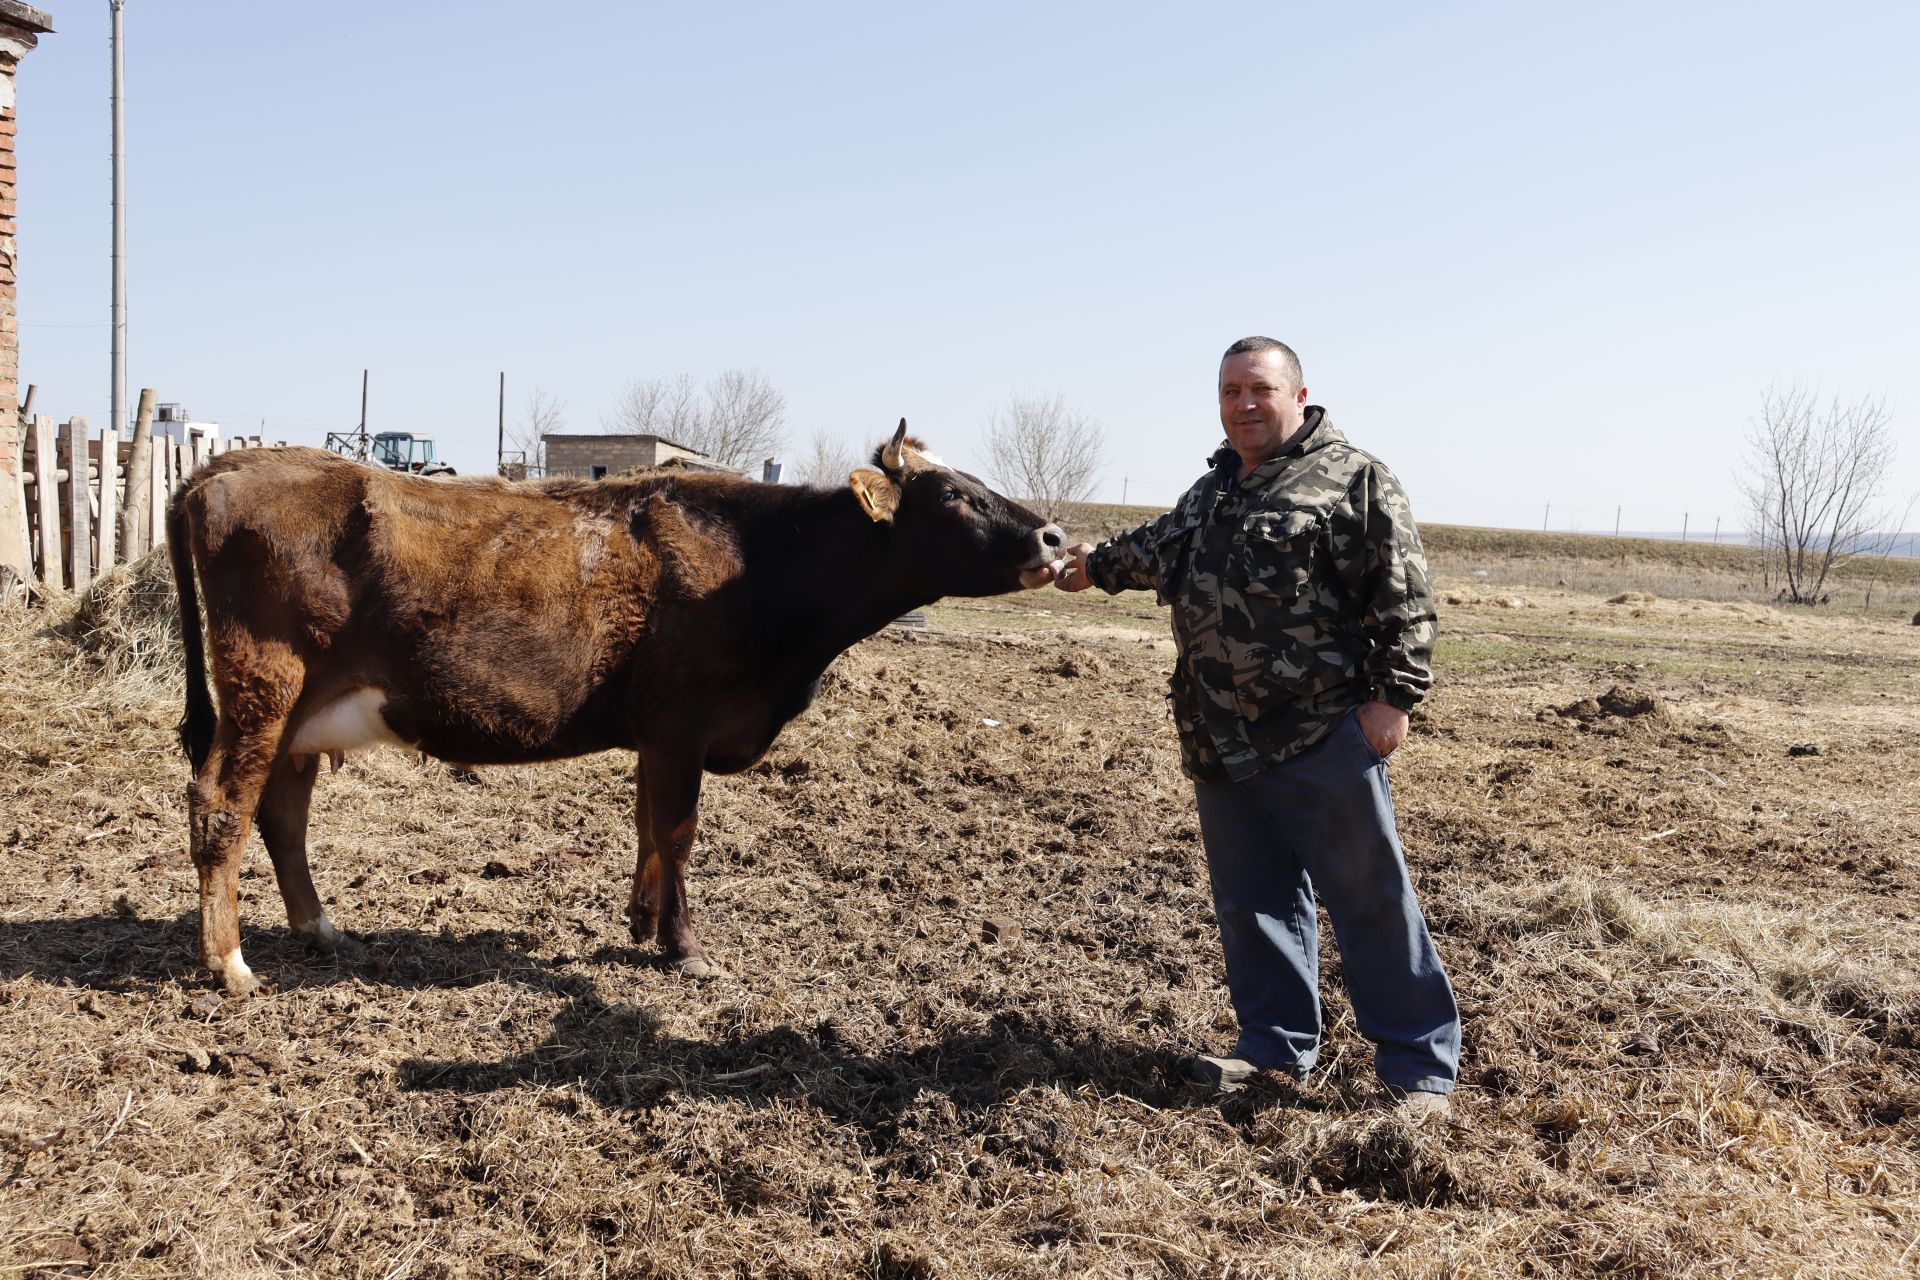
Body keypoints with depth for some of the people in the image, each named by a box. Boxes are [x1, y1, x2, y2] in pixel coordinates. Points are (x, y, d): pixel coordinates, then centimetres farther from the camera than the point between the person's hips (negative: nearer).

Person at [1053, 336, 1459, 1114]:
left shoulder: (1351, 480, -7)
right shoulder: (1212, 489, 17)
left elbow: (1402, 597, -12)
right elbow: (1164, 548, 35)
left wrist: (1392, 696, -16)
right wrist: (1099, 566, 41)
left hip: (1323, 737, -7)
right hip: (1222, 743, 8)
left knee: (1369, 899, -1)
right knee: (1250, 900, 14)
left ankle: (1419, 1067, 10)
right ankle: (1278, 1047, 28)